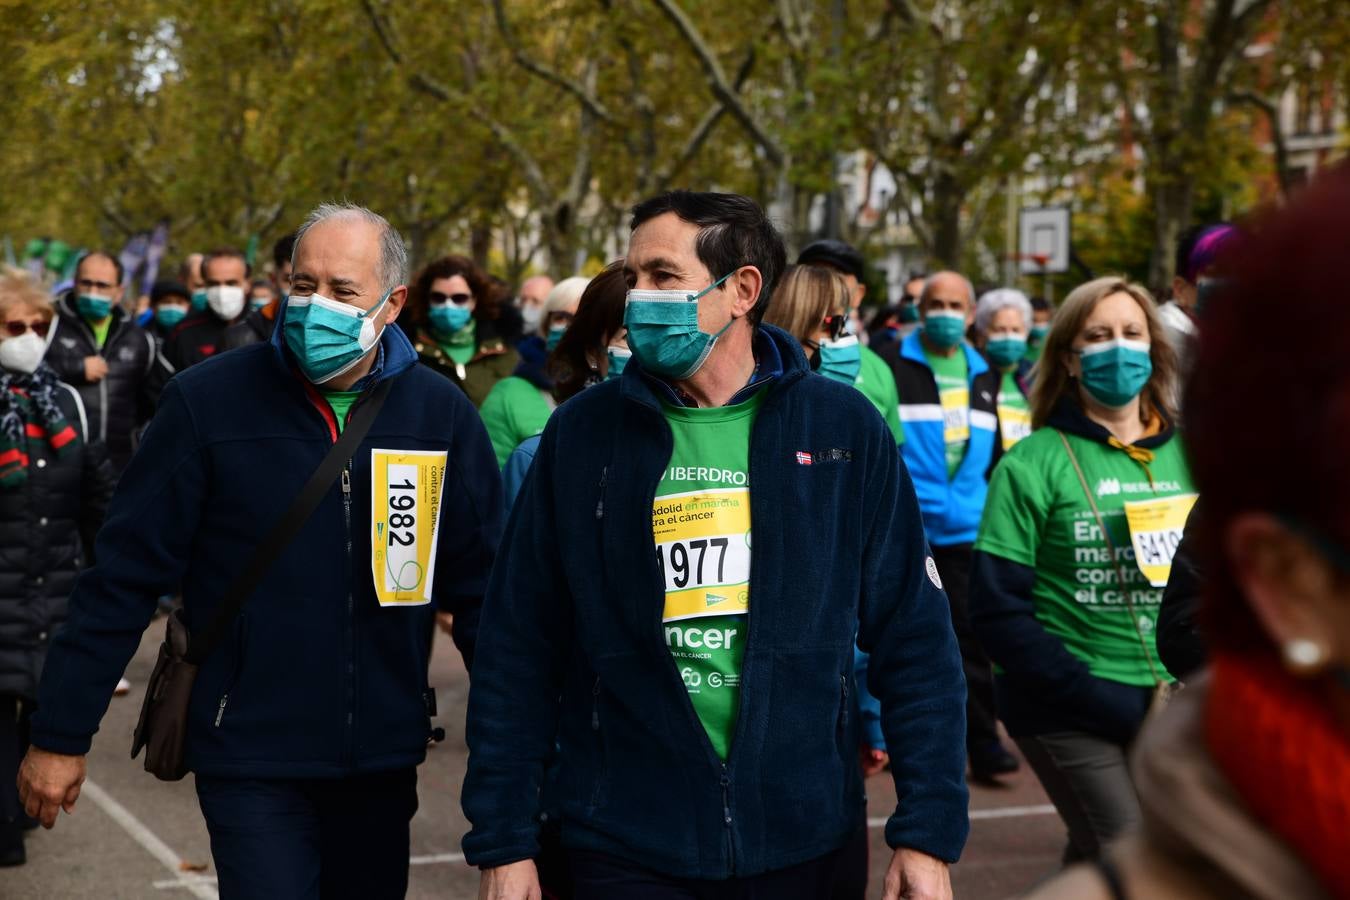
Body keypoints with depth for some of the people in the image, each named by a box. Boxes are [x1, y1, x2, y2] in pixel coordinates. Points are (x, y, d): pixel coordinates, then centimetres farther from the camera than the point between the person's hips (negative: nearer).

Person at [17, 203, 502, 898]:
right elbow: (124, 574, -5)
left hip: (382, 761, 3)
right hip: (250, 759, -3)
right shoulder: (209, 400, -8)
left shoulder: (442, 416, -2)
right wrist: (61, 734, -4)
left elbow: (480, 587, 4)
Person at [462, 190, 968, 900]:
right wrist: (503, 841, -2)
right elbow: (518, 648, 1)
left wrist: (928, 832, -5)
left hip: (806, 842, 1)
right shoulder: (582, 434, 0)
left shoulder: (842, 429, -2)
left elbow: (912, 641, 0)